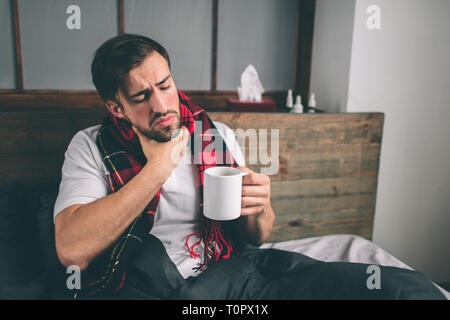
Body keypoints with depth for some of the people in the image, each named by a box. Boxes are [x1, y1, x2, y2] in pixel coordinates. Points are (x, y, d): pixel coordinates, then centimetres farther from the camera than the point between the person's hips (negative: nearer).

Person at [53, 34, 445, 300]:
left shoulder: (218, 135, 12)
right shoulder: (91, 148, 5)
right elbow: (72, 249, -12)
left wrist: (258, 212, -8)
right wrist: (157, 169, -10)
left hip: (232, 268, 2)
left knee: (412, 288, -17)